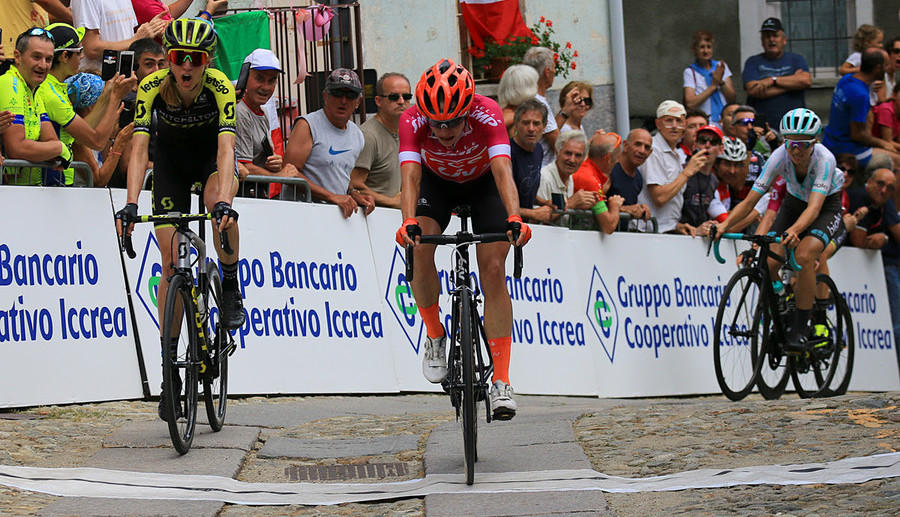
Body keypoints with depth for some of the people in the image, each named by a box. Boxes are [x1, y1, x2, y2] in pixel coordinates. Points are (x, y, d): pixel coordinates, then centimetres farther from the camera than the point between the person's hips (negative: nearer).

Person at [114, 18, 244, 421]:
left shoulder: (219, 87, -31)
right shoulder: (152, 87, -27)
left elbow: (226, 149, -40)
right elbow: (139, 149, -34)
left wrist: (225, 202, -56)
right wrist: (130, 205, -47)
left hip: (211, 154, -1)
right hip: (171, 159, 1)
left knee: (219, 206, -37)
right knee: (171, 261, -7)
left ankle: (231, 288, -11)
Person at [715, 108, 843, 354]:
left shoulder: (824, 159, -34)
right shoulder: (780, 156, -25)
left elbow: (814, 206, -46)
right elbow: (750, 200, -26)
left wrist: (794, 230, -65)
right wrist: (725, 224, -42)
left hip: (826, 207, -4)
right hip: (794, 203, 4)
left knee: (803, 255, -31)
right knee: (770, 262, -19)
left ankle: (801, 329, -21)